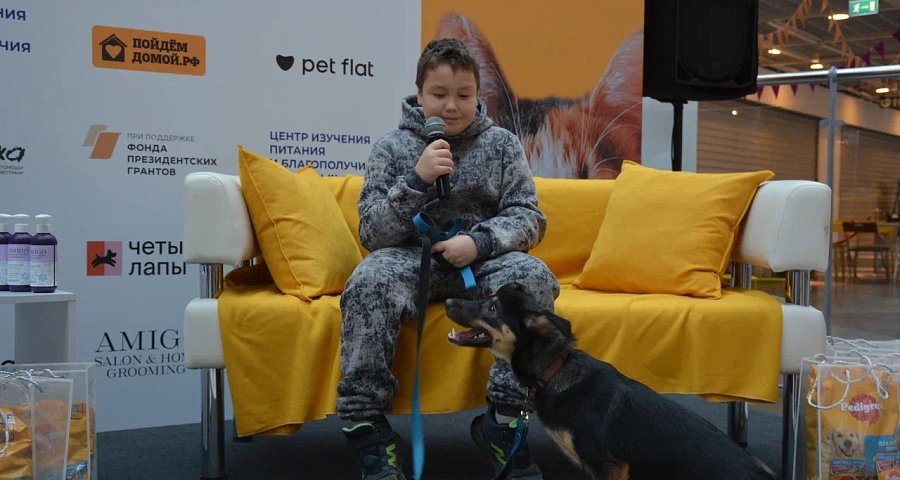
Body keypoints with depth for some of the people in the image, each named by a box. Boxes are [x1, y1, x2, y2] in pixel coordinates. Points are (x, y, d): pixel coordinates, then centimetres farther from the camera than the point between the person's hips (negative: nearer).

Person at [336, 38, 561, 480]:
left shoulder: (502, 144, 6)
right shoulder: (393, 147, 2)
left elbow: (529, 219, 1)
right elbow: (372, 235, -5)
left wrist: (480, 242, -19)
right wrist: (417, 180, -20)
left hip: (484, 259, 1)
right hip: (411, 258, -1)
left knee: (533, 277, -31)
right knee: (370, 280, -34)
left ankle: (503, 423, -22)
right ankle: (366, 425, -23)